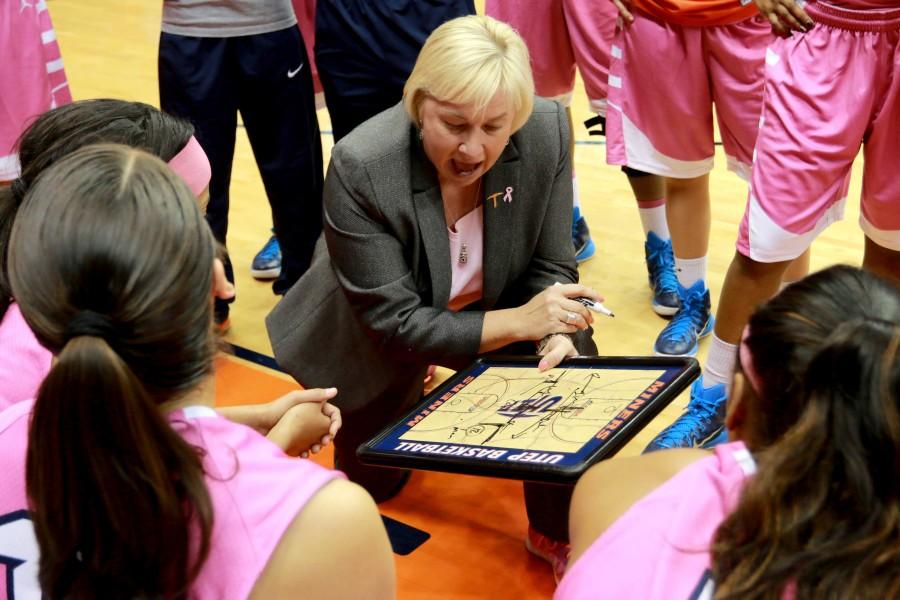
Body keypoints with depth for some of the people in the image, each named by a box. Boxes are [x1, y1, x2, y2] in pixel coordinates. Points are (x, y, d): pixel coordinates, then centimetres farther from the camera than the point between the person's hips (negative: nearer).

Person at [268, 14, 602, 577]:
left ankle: (559, 530, -1)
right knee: (374, 481, 14)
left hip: (492, 303, 2)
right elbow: (395, 324, -31)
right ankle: (409, 396, 46)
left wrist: (555, 335, -36)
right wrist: (518, 321, -41)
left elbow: (551, 268, -15)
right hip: (381, 337, -1)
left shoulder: (547, 131, -28)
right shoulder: (360, 166, -37)